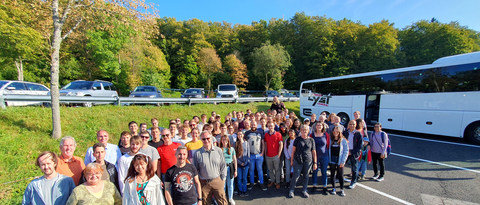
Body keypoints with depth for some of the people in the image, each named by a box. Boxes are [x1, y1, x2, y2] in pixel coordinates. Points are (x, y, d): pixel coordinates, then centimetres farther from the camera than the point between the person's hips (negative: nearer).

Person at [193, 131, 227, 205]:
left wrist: (223, 178, 5)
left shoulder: (219, 150, -3)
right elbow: (195, 169, 4)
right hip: (204, 183, 0)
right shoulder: (197, 153, -6)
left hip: (217, 181, 1)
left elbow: (223, 166, 5)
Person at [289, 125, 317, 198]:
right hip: (298, 160, -1)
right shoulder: (297, 139, -1)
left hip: (308, 161, 1)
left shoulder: (311, 140, 2)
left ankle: (304, 190, 29)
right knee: (296, 176, 1)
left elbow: (314, 152, 5)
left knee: (306, 176, 12)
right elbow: (293, 150, 3)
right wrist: (291, 160, 3)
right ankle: (291, 190, 17)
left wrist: (315, 163, 3)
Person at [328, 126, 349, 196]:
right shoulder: (330, 140, 3)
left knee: (340, 175, 7)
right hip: (332, 160, 3)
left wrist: (343, 161, -10)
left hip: (339, 161, -2)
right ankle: (334, 188, 24)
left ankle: (342, 189, 22)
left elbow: (346, 151, -6)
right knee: (332, 174, 11)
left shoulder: (343, 140, -5)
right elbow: (328, 149, 5)